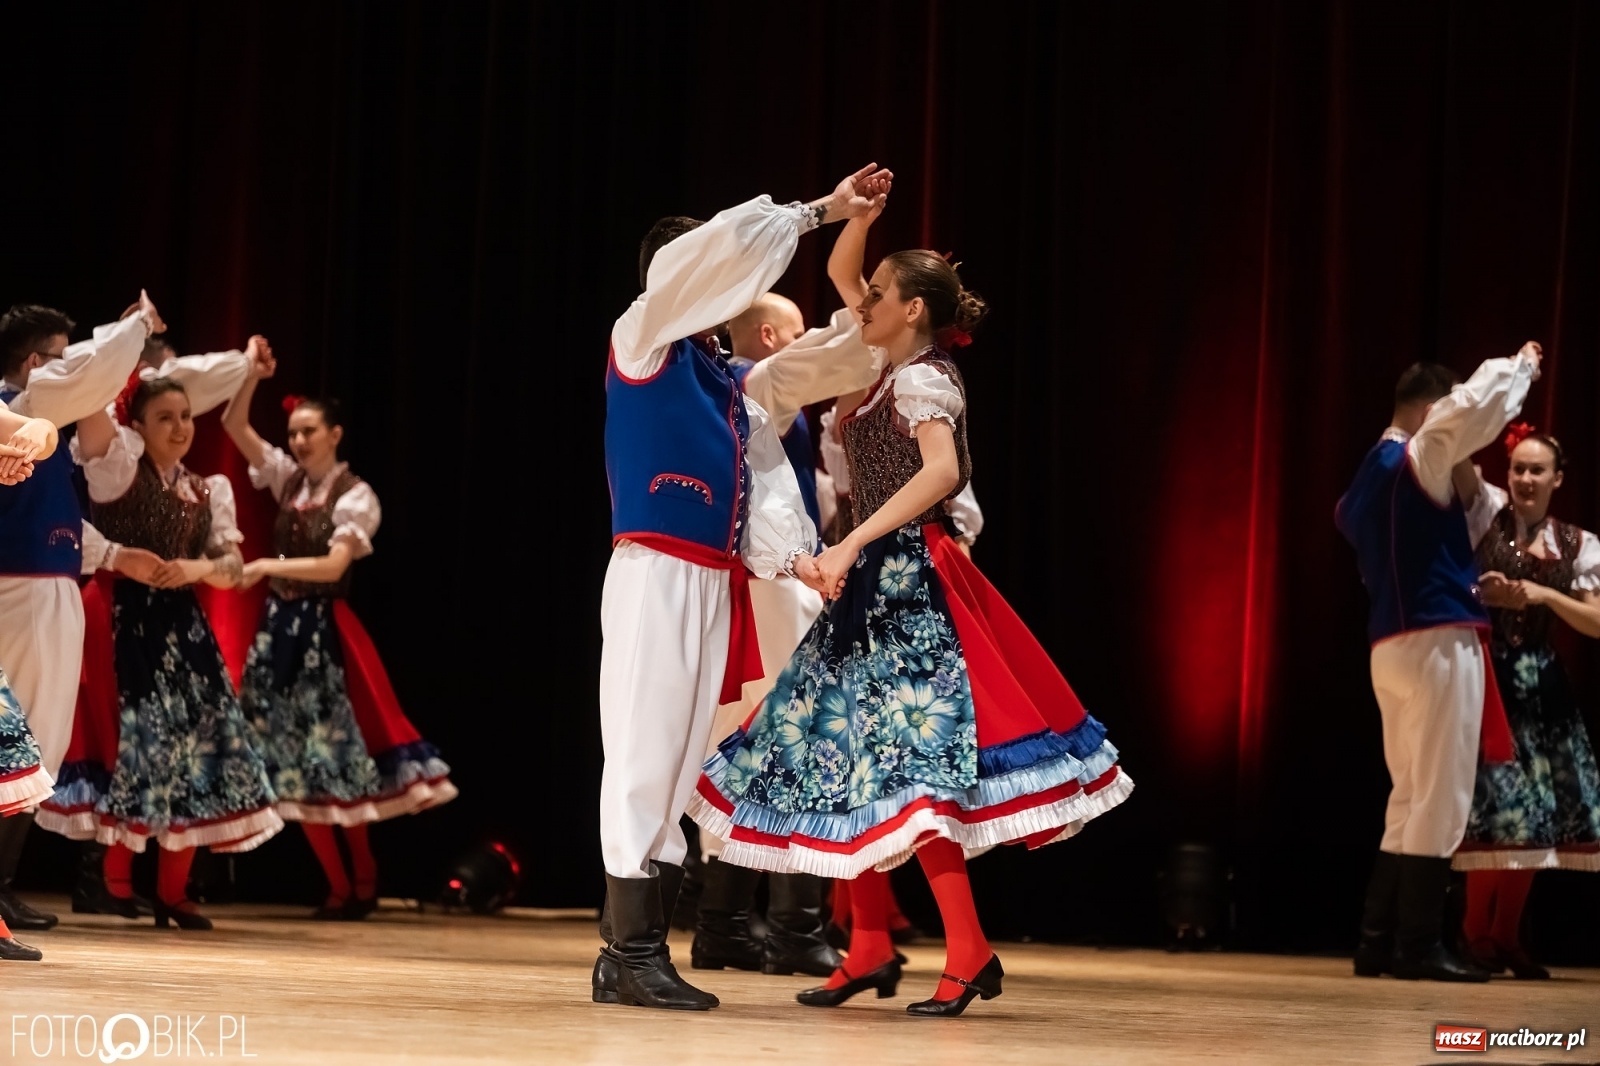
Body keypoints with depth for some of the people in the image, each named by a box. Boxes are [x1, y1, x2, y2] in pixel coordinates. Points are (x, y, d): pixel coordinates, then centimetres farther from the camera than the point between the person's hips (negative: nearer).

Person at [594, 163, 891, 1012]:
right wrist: (820, 211, -5)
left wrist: (795, 554, -3)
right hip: (656, 571, -8)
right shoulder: (644, 338, 0)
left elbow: (763, 475, 12)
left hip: (715, 584, 8)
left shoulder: (728, 383, 21)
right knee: (645, 749, -9)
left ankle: (630, 954, 10)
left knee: (682, 760, 7)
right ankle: (631, 957, -9)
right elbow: (726, 243, -11)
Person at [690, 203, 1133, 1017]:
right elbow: (838, 271, 24)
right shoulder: (896, 369, 14)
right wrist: (858, 216, 6)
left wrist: (850, 544, -32)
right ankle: (870, 948, 12)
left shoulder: (922, 379, -12)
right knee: (843, 753, 8)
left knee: (902, 763, -15)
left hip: (907, 580, -10)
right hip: (878, 583, 10)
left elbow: (942, 470, -29)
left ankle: (969, 952, -13)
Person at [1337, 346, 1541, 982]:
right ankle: (1418, 946, -7)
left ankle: (1378, 941, 10)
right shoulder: (1418, 458, -8)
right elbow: (1480, 404, -17)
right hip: (1436, 641, -9)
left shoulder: (1366, 479, 18)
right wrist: (1523, 365, -1)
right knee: (1439, 798, -6)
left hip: (1390, 645, 9)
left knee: (1410, 797, 12)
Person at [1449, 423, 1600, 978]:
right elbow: (1459, 458, -17)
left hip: (1541, 683, 4)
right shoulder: (1487, 511, 0)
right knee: (1499, 804, -10)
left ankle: (1506, 934, 15)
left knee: (1538, 810, 3)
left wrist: (1542, 594, -13)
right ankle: (1477, 931, 3)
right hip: (1486, 672, -4)